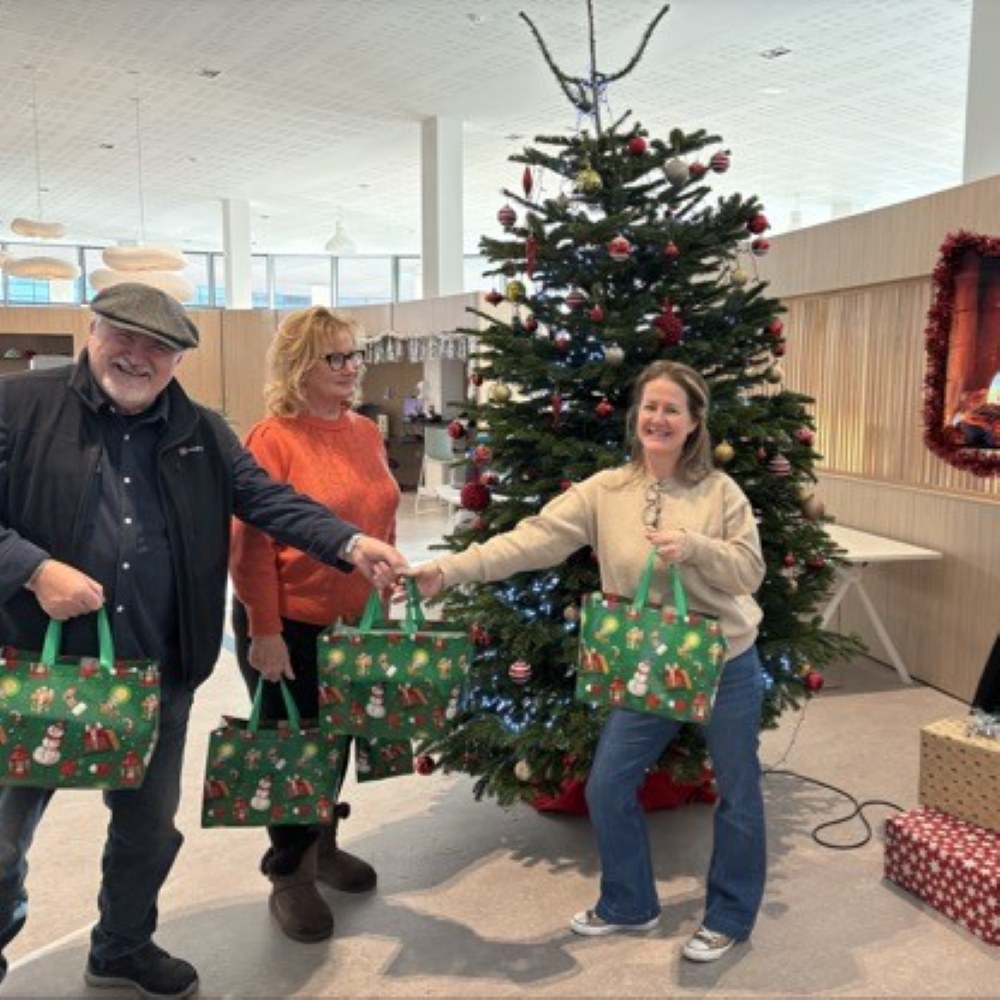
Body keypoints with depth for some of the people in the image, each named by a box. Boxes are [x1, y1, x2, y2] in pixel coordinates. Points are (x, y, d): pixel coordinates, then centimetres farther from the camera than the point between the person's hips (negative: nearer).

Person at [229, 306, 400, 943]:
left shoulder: (367, 434, 6)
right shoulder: (273, 438, -14)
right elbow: (251, 544, -16)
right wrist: (264, 630, -16)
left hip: (355, 622, 6)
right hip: (290, 626, -6)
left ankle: (322, 846, 42)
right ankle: (290, 876, 29)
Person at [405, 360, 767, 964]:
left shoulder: (721, 491, -9)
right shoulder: (605, 491, -7)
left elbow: (750, 572, -9)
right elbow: (532, 541, -17)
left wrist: (695, 547, -28)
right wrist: (449, 570, -28)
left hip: (726, 665, -2)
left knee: (737, 794, 10)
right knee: (607, 787, 8)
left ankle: (729, 917, 32)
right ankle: (629, 904, 31)